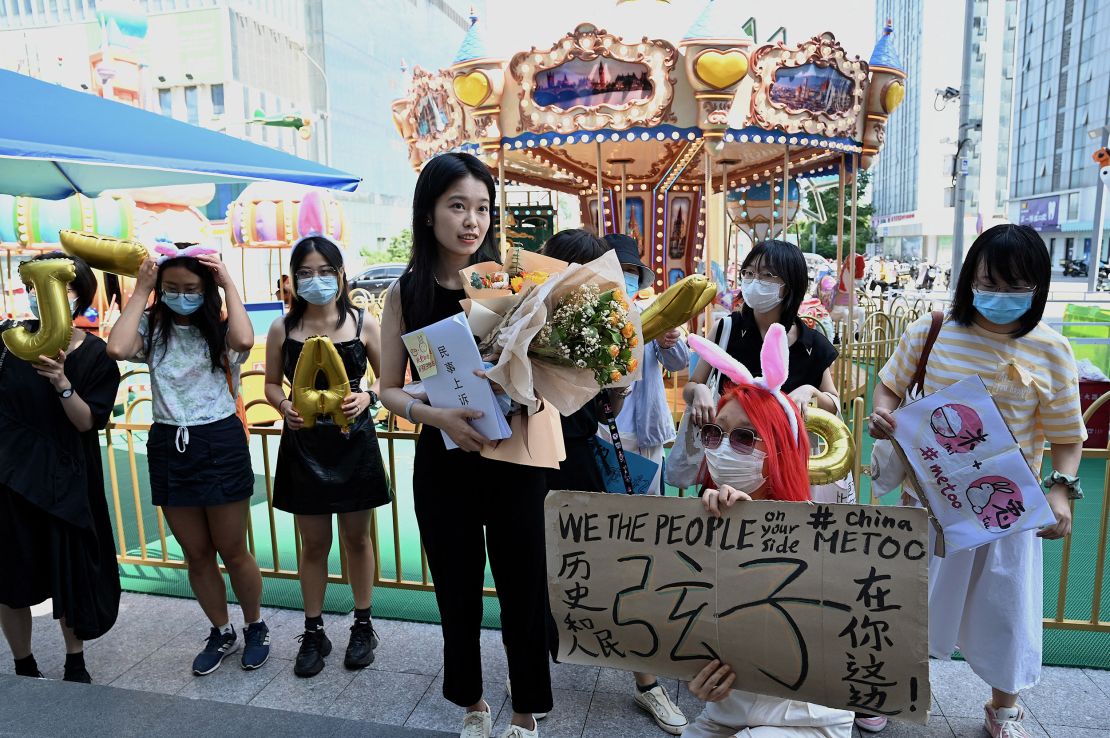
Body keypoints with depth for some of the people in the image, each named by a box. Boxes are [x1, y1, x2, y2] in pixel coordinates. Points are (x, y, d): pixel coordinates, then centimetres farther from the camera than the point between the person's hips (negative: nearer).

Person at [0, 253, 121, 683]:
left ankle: (75, 664, 31)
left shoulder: (96, 355, -8)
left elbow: (88, 422, -13)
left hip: (66, 477, -1)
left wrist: (61, 382, -26)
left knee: (72, 572, 9)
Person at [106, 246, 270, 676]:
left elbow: (244, 340, -28)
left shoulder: (219, 328, -4)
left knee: (232, 551, 7)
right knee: (196, 554, 14)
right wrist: (140, 291, -9)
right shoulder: (152, 327, 3)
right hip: (169, 446, 3)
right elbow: (117, 349, -19)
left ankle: (255, 627, 30)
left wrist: (229, 284, -16)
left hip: (220, 444, -3)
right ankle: (221, 633, 33)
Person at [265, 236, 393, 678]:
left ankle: (363, 626, 31)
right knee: (314, 543, 11)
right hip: (303, 444, 1)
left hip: (353, 442, -1)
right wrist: (283, 405, -13)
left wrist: (367, 397, -18)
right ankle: (313, 632, 29)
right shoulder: (282, 328, 0)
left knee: (357, 537, 13)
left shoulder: (363, 323, -4)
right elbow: (271, 384, 8)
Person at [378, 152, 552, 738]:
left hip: (512, 460, -1)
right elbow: (389, 389, 0)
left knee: (523, 589, 9)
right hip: (442, 465, 1)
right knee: (457, 592, 16)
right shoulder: (404, 294, -2)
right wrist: (436, 415, -19)